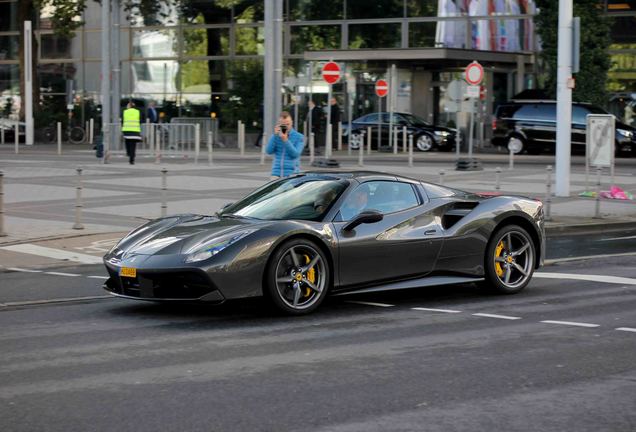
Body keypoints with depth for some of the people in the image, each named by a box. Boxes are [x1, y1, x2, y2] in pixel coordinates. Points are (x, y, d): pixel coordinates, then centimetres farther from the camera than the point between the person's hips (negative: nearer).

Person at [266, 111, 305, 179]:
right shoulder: (276, 136, 10)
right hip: (276, 173, 3)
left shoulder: (299, 137, 1)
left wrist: (285, 140, -19)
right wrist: (275, 135, -10)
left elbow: (295, 154, -12)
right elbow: (269, 151, -3)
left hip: (291, 174, -3)